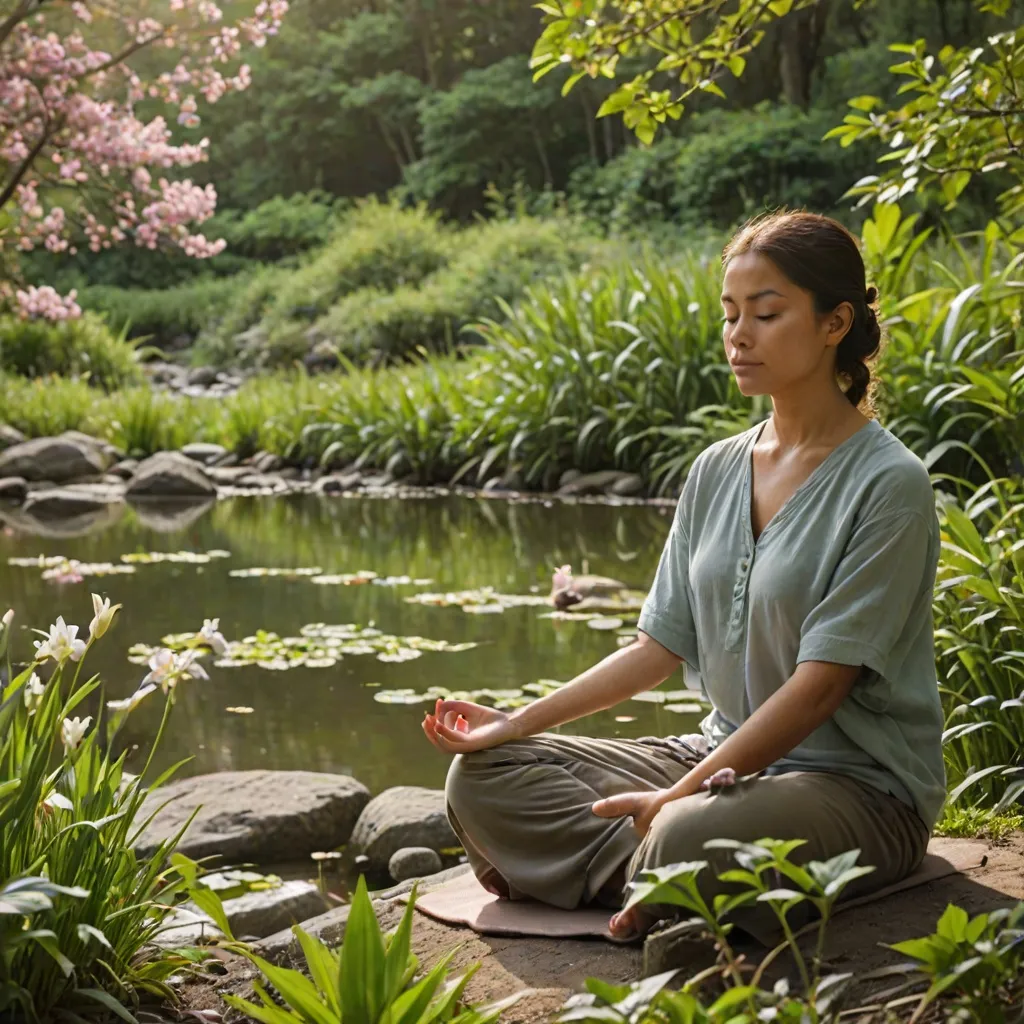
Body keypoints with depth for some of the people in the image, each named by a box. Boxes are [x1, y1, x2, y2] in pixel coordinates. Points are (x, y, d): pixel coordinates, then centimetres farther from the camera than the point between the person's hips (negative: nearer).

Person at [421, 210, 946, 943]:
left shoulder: (888, 484, -13)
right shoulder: (717, 471, 9)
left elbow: (821, 684, -19)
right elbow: (662, 646, 9)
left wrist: (679, 797, -24)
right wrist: (518, 724, -1)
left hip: (859, 785, -7)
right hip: (727, 757, 7)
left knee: (692, 839, -39)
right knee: (483, 778, -4)